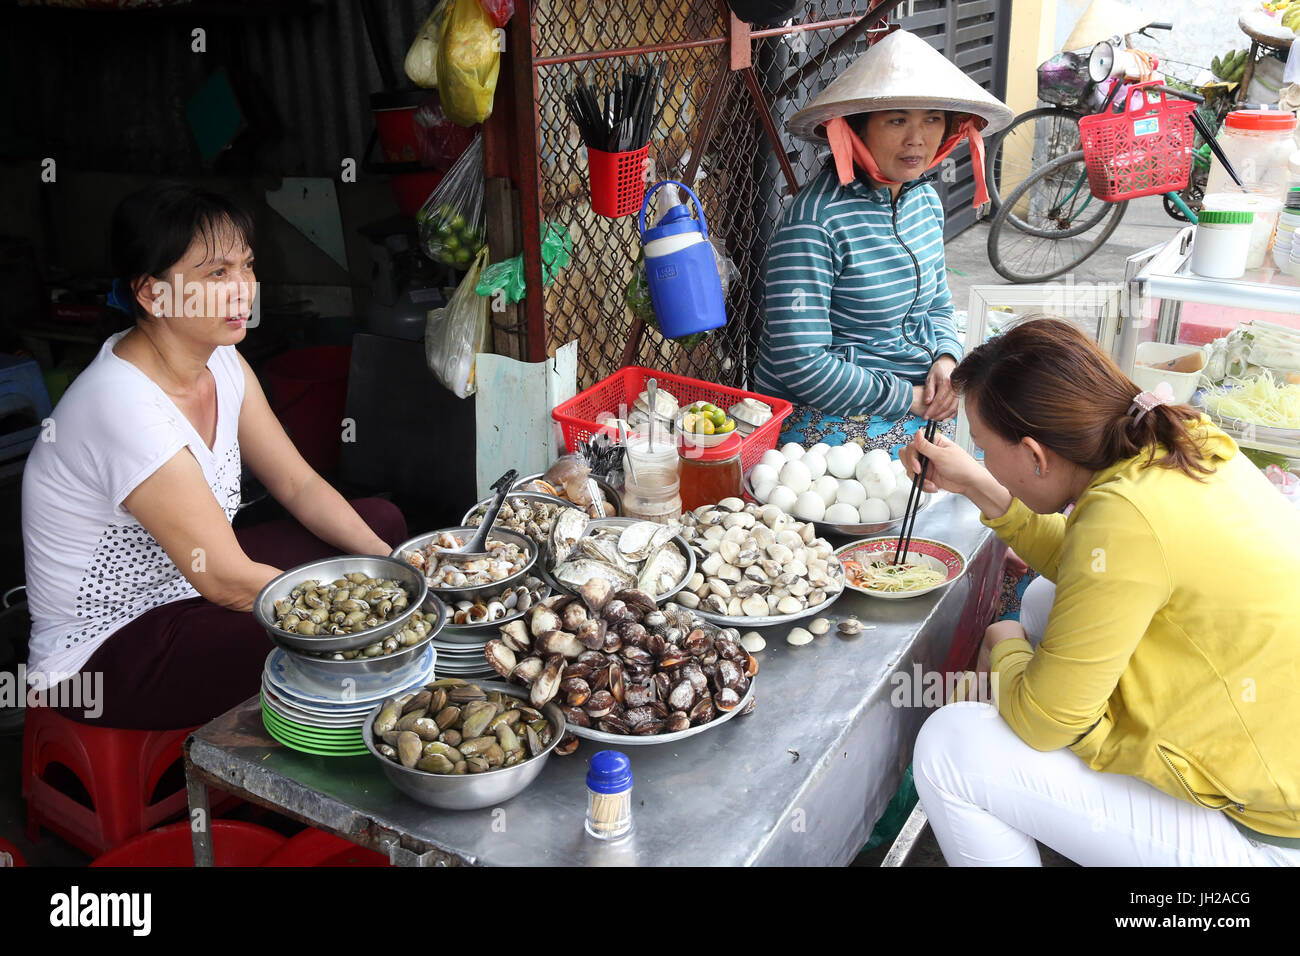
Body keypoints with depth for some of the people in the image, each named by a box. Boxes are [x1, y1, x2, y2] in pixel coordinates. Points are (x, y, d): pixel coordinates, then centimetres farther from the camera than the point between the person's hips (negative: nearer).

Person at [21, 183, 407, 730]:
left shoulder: (220, 362, -4)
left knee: (381, 522, 4)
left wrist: (389, 563, -12)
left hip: (184, 581, 9)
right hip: (103, 653, -9)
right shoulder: (126, 407, -31)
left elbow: (299, 486, 2)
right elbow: (229, 582, -27)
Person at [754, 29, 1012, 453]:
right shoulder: (815, 220, -20)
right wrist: (909, 398, -17)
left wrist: (946, 361, -3)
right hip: (828, 419, -8)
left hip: (923, 406, 8)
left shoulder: (927, 200, 7)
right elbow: (800, 365, -24)